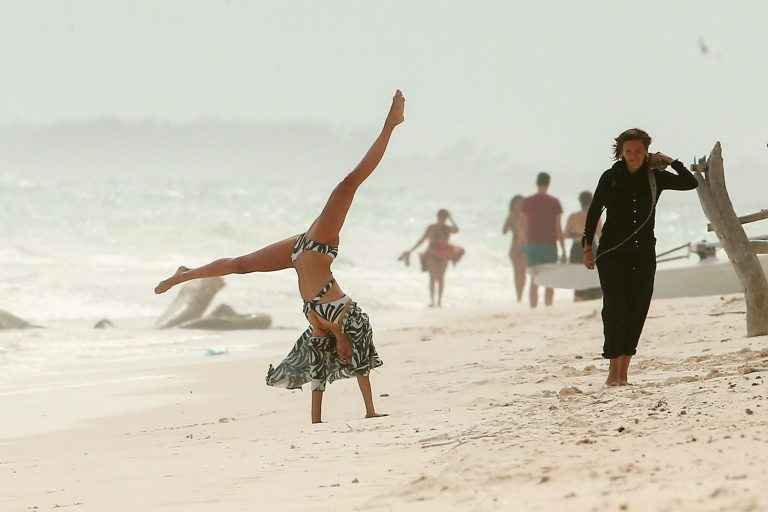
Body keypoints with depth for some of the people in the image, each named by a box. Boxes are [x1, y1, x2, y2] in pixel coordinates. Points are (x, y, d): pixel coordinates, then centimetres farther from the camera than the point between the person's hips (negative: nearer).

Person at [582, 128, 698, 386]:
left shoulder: (655, 177, 4)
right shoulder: (611, 177, 0)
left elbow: (691, 183, 2)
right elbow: (594, 211, 5)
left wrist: (671, 162, -4)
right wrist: (588, 246, 1)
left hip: (644, 253, 2)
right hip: (612, 252, -2)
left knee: (637, 310, -1)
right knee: (615, 307, -12)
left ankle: (624, 370, 4)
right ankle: (614, 369, -12)